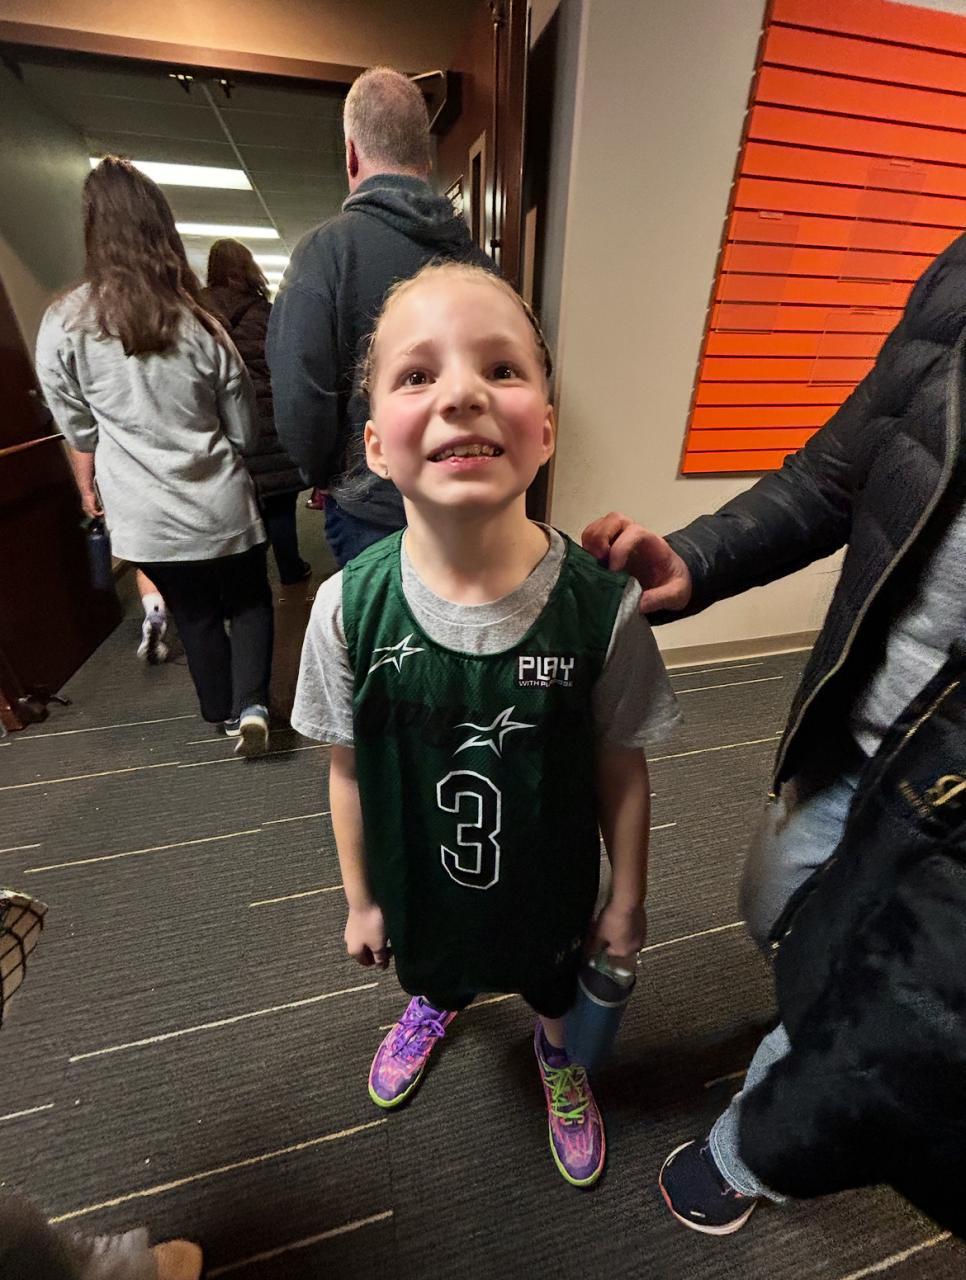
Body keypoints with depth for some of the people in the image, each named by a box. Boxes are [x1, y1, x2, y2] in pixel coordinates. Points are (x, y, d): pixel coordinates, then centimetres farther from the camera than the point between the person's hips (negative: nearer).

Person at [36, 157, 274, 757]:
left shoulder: (63, 324, -4)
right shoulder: (201, 326, -5)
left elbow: (79, 431, 5)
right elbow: (245, 431, 1)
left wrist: (88, 487, 24)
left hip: (145, 517, 1)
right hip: (220, 504, -1)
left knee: (195, 614, 17)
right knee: (248, 603, 16)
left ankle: (223, 712, 32)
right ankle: (251, 704, 1)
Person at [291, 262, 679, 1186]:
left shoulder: (603, 607, -28)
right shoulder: (348, 608, -25)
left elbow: (621, 772, -14)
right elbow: (350, 772, -11)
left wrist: (626, 902, 0)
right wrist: (359, 900, 3)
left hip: (550, 879, 0)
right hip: (417, 879, 2)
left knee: (552, 978, 33)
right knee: (430, 963, 35)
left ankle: (555, 1049, 71)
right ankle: (436, 1004, 75)